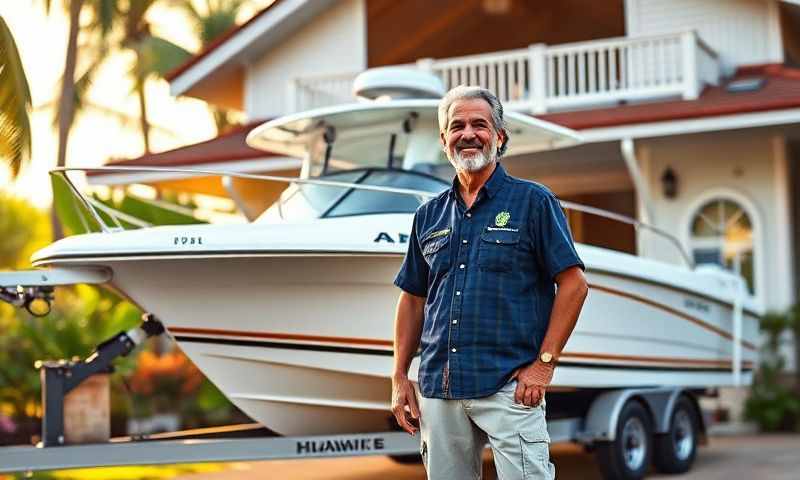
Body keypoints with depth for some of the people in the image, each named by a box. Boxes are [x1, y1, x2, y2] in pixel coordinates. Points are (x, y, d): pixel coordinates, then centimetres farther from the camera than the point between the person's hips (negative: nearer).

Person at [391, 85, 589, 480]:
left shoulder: (532, 201, 0)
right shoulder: (429, 215, 14)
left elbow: (573, 284, -4)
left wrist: (544, 364, -11)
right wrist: (399, 377, 10)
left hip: (508, 387, -5)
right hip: (437, 389, 5)